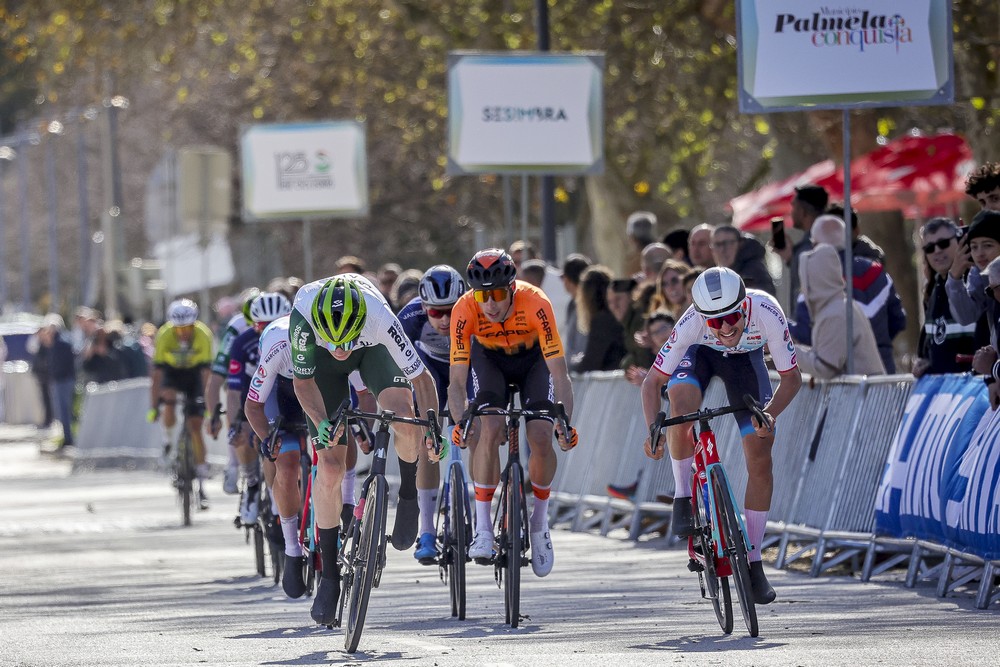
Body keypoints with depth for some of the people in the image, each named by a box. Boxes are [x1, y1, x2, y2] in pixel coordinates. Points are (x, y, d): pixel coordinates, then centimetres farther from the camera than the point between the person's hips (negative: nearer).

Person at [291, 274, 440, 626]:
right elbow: (302, 381, -25)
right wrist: (321, 424, -39)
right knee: (330, 468, -7)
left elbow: (421, 376, -30)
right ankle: (330, 574, 6)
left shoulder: (379, 316, -41)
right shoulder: (303, 313, -39)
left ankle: (408, 493, 1)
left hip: (373, 348, 0)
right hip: (321, 359, 0)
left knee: (404, 418, -31)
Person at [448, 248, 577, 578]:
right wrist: (461, 423, -47)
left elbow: (559, 374, -36)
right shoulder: (465, 310, -33)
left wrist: (566, 423, -47)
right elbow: (457, 381, -30)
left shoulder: (535, 304, -37)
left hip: (533, 358, 0)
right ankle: (483, 527, -16)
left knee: (541, 437, -18)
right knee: (490, 430, -24)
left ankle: (539, 522, 6)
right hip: (489, 359, 1)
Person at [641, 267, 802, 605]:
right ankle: (683, 497, -13)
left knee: (760, 458, -9)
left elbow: (791, 377, -26)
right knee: (681, 407, -36)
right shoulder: (692, 322, -38)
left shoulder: (766, 311, -38)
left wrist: (769, 414, -43)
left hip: (745, 358, 1)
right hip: (700, 352, -1)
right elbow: (653, 381, -29)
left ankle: (753, 563, 2)